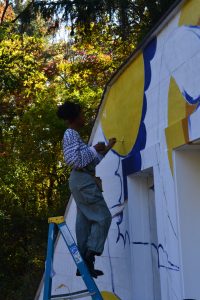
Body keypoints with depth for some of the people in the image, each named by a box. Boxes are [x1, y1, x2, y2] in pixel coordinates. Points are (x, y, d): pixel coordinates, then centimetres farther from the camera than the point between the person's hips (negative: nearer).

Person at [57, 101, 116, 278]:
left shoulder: (73, 135, 21)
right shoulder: (71, 134, -10)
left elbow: (90, 161, 23)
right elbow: (75, 161, -22)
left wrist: (106, 148, 25)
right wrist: (94, 149, -13)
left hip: (81, 181, 10)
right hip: (84, 181, -10)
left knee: (84, 222, 6)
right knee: (103, 217, -10)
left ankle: (84, 264, 7)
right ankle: (90, 254, -13)